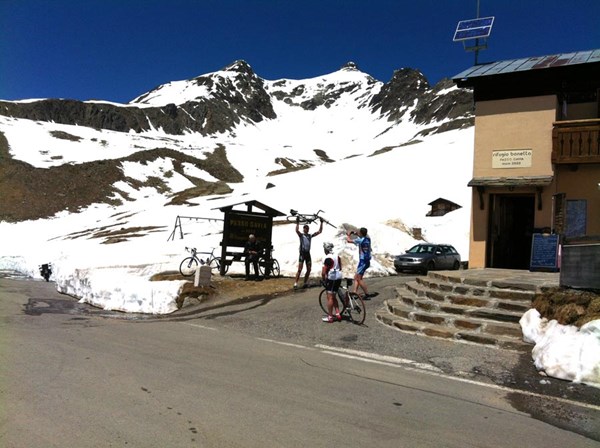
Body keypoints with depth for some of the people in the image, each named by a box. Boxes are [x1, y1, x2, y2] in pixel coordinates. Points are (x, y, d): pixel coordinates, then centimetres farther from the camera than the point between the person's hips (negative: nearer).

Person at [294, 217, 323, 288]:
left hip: (308, 254, 5)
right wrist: (297, 223, -29)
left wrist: (321, 223, 5)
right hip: (302, 254, -5)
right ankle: (296, 283, -5)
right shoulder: (301, 235, -2)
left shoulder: (310, 235, 10)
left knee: (309, 270, 5)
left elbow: (319, 231, 10)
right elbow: (297, 230, -23)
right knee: (299, 270, -8)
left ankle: (305, 282, 17)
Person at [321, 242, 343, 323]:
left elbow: (323, 272, -17)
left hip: (331, 279, -9)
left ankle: (330, 317, 1)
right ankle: (337, 314, 19)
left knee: (330, 297, -3)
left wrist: (323, 280, -3)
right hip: (339, 277, 9)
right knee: (334, 297, 18)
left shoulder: (327, 258, -16)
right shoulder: (337, 256, 9)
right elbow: (340, 268, 17)